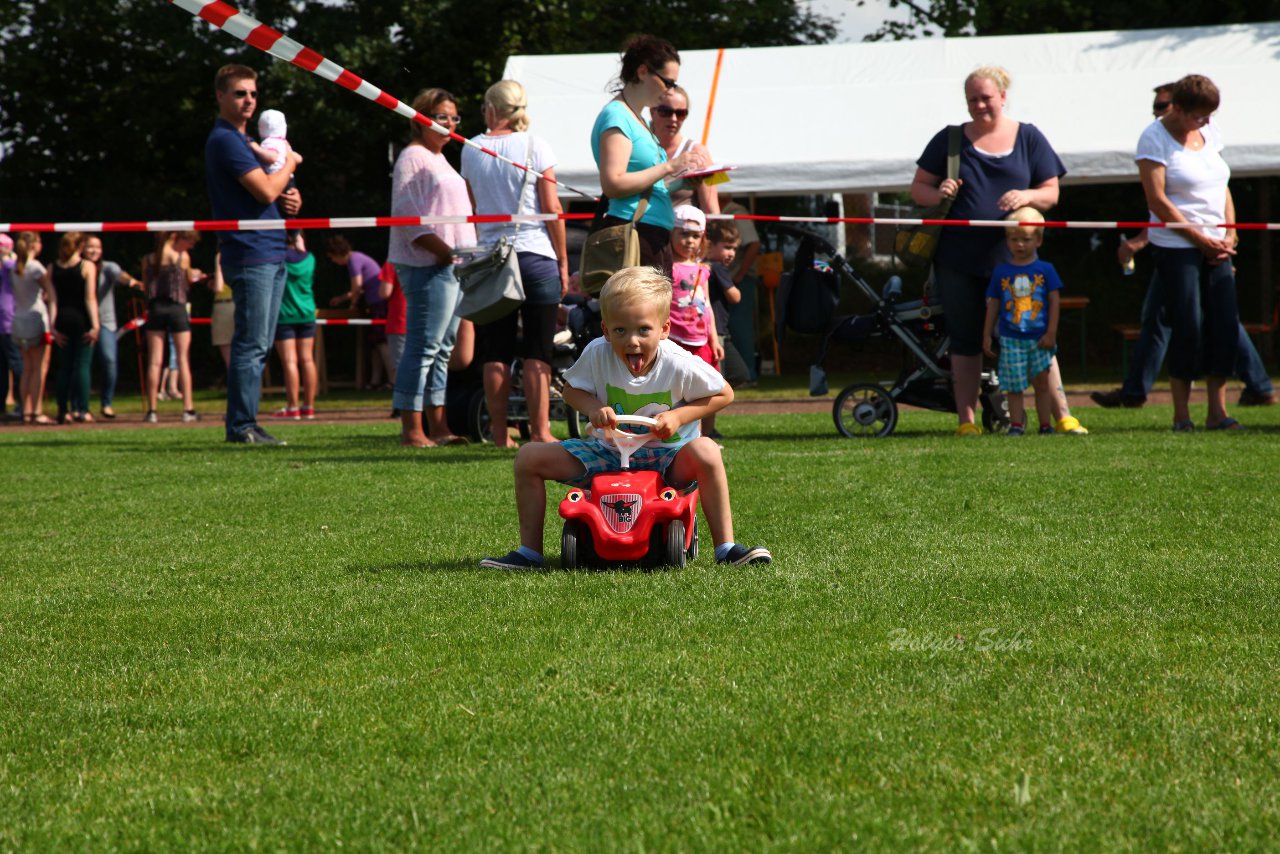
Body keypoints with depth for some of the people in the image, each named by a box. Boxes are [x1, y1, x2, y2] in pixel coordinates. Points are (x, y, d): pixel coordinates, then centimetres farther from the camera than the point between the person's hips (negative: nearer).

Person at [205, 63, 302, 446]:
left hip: (271, 254, 10)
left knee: (259, 346, 9)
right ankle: (241, 426, -10)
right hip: (249, 253, -10)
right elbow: (265, 189, -17)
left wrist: (290, 198, 5)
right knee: (251, 345, -11)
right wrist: (289, 163, 0)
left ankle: (242, 424, 11)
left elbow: (269, 194, 28)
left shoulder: (242, 141, 22)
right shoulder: (224, 140, -9)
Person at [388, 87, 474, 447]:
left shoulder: (439, 159, 23)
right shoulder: (413, 157, -6)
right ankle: (412, 429, -13)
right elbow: (409, 216, -14)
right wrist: (446, 252, -19)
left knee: (443, 348, 10)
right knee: (423, 346, -12)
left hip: (452, 265, 10)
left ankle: (437, 425, 13)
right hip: (427, 266, -10)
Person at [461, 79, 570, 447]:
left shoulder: (472, 150, 5)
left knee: (496, 354, 6)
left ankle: (500, 434, 5)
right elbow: (551, 208, -3)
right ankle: (540, 431, -2)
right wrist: (563, 261, 1)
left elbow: (475, 206, 13)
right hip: (535, 253, -2)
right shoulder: (535, 147, -3)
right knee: (537, 353, 1)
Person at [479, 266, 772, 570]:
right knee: (530, 457, -10)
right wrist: (592, 407, -19)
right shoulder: (597, 355, -15)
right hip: (609, 453, 3)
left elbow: (724, 394, -6)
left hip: (667, 456, -3)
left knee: (705, 451, -36)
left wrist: (678, 416, -19)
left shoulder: (679, 365, -21)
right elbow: (571, 389, 4)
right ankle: (529, 552, 2)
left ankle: (726, 547, -26)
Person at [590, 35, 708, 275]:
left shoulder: (636, 119, 23)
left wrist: (684, 174, 10)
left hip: (655, 238, 10)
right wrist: (668, 167, -15)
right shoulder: (616, 116, -7)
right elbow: (613, 185, -18)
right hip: (631, 234, -10)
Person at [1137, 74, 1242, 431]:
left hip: (1216, 247, 6)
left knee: (1225, 325, -2)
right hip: (1176, 248, -6)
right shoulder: (1154, 138, -8)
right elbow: (1157, 201, -13)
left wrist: (1230, 234, 3)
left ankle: (1217, 412, 3)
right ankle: (1181, 413, 2)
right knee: (1188, 328, -8)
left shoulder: (1209, 133, 12)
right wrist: (1201, 240, -12)